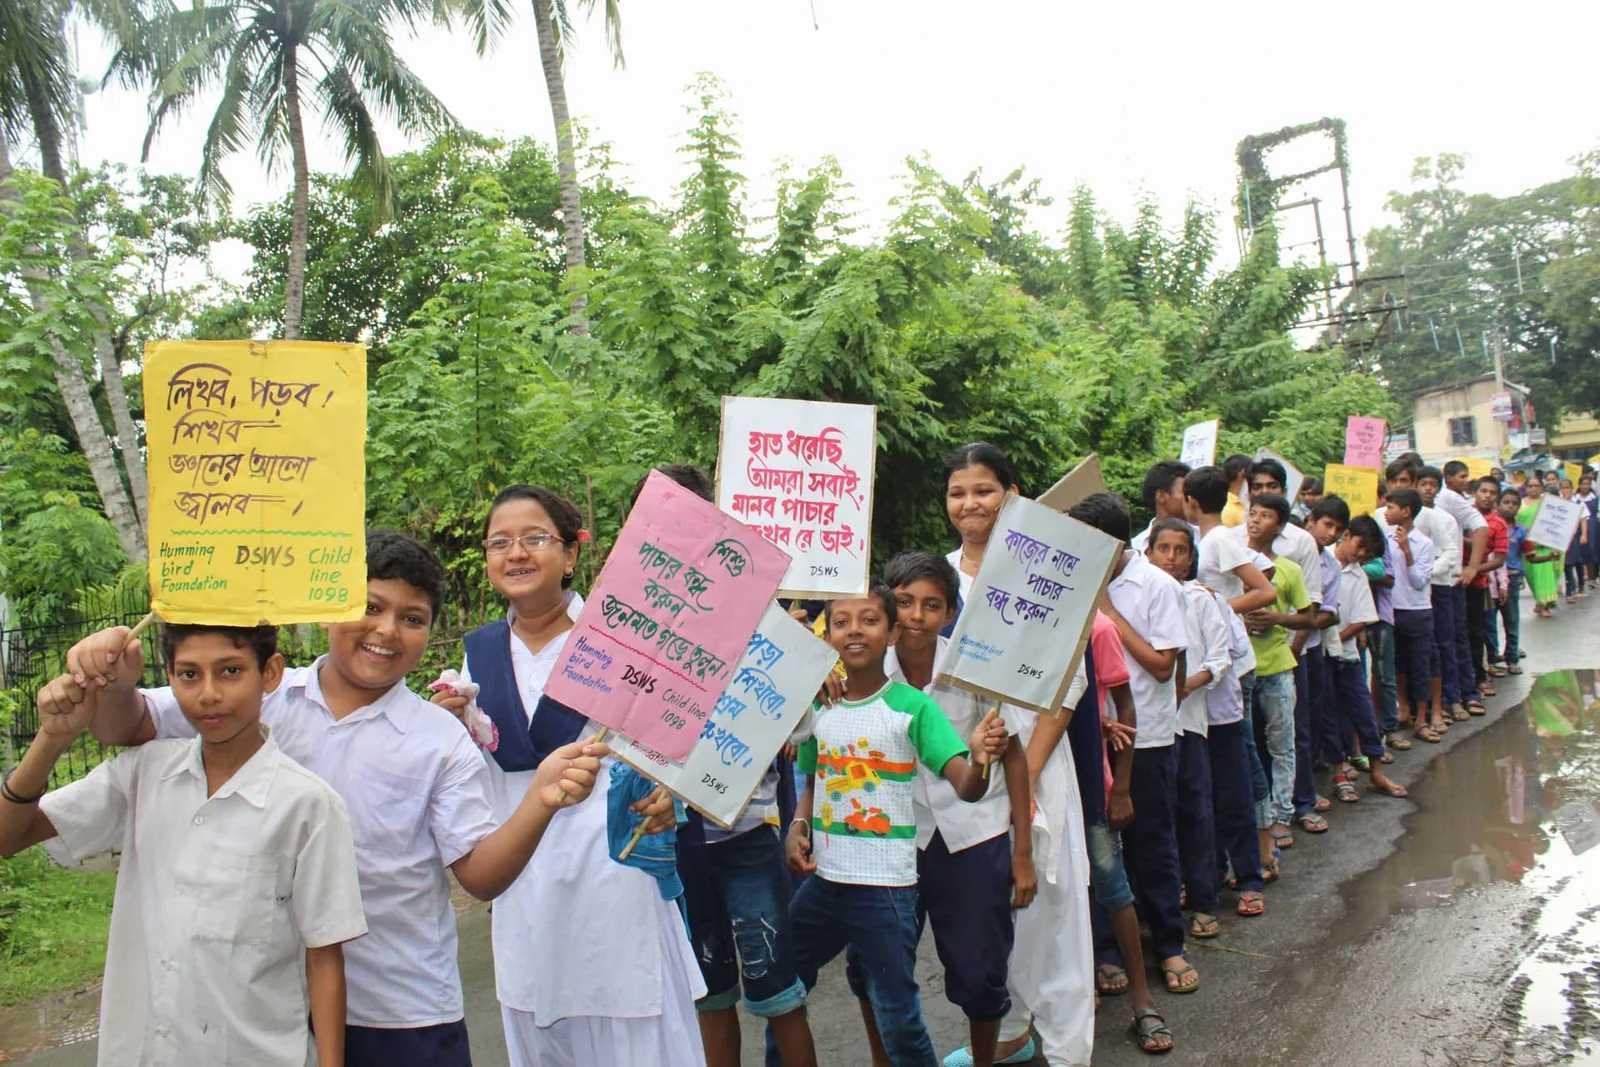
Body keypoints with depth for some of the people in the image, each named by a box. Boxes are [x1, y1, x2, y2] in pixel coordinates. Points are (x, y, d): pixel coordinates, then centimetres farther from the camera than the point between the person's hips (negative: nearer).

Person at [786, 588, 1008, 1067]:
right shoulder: (818, 707, 3)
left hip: (885, 886, -5)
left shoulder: (913, 707, -13)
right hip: (822, 879, 6)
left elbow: (966, 787, -21)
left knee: (898, 1017, 3)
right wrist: (797, 827, -2)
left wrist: (981, 759, -42)